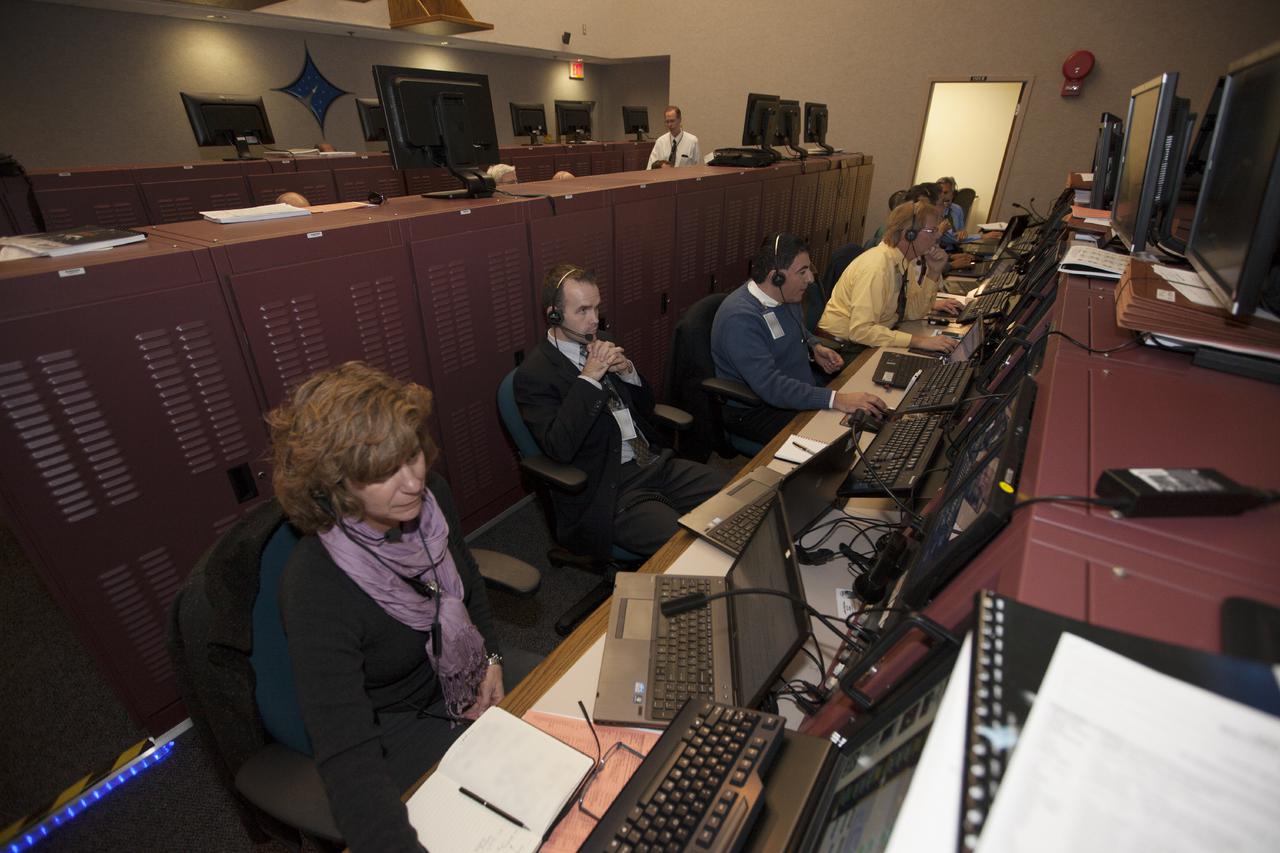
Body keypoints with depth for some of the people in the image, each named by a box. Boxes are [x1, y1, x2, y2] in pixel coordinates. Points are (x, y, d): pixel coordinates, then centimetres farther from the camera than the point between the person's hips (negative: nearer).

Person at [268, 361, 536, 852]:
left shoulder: (424, 504, -14)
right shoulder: (316, 590, -32)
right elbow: (347, 759, -35)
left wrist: (491, 655, -7)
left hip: (470, 681, 6)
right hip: (398, 729, -5)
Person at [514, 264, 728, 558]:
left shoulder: (601, 343, 12)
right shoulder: (533, 374, -9)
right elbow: (559, 448, -21)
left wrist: (627, 371, -3)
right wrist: (589, 378, -20)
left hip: (655, 462, 7)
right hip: (608, 492, -7)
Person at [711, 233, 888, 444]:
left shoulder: (785, 297, 2)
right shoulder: (740, 319, -27)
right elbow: (770, 386, -35)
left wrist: (814, 347, 3)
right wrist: (836, 399, -39)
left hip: (801, 394, 9)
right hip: (755, 411, -8)